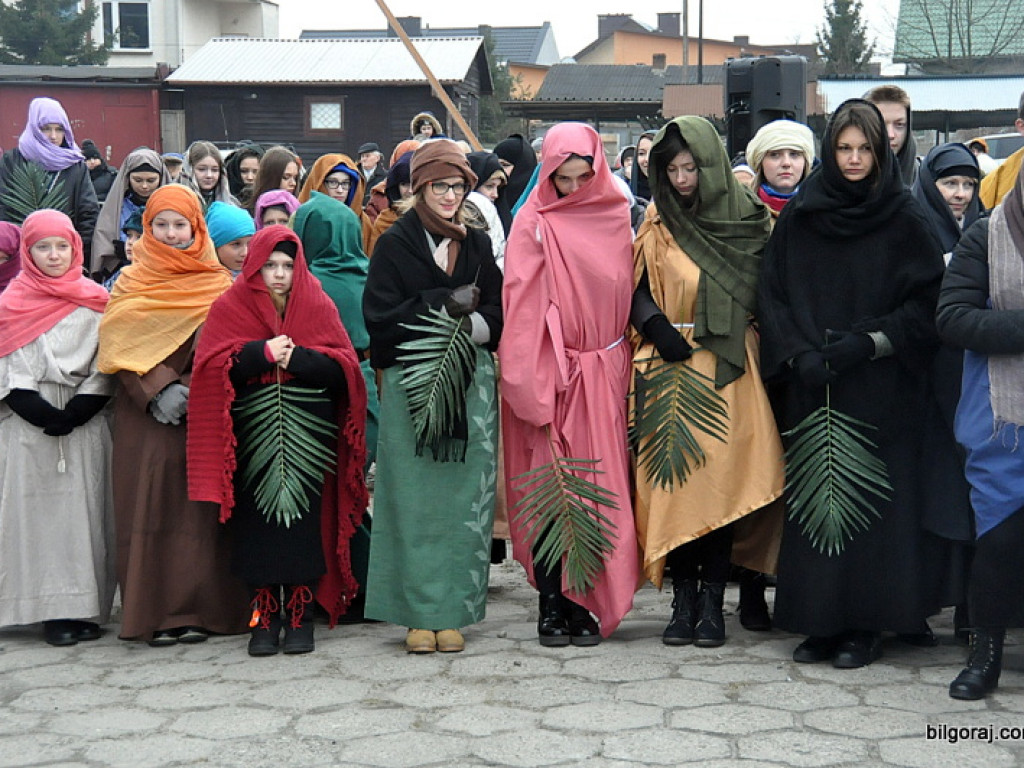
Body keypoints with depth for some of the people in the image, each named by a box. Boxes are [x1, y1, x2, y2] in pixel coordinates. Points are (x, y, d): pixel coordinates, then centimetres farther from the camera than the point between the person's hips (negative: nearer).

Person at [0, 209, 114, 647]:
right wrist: (43, 412, -13)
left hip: (84, 426, 1)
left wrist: (77, 411, -10)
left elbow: (106, 365, 4)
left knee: (83, 511, -1)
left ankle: (85, 607, 5)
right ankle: (52, 610, 1)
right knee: (38, 512, -3)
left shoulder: (94, 301, 8)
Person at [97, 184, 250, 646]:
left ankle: (201, 609, 3)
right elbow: (120, 346, 1)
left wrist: (191, 391, -13)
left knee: (200, 508, -2)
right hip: (146, 417, 0)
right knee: (152, 504, -3)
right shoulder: (131, 283, 9)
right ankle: (157, 613, 1)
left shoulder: (218, 283, 8)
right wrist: (159, 390, -13)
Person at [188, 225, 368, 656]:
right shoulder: (230, 308, 7)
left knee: (303, 522, -3)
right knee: (258, 522, -2)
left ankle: (300, 616, 4)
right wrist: (263, 353, -15)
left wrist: (297, 358, -14)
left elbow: (343, 367, 0)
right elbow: (211, 367, -5)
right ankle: (265, 617, 5)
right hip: (252, 438, 0)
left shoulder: (318, 306, 9)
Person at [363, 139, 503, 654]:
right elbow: (380, 317, -6)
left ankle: (453, 612, 7)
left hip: (471, 385, 3)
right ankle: (418, 614, 4)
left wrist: (471, 327, -13)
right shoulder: (394, 245, 3)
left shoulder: (478, 246, 14)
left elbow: (497, 315, 8)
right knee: (415, 500, -3)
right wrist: (446, 305, -12)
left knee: (464, 499, 1)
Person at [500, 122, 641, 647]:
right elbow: (523, 309, -7)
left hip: (602, 375, 3)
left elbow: (626, 299, 13)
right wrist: (533, 391, -13)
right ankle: (552, 607, 8)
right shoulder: (534, 224, -3)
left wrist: (623, 370, 5)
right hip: (551, 378, -3)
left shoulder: (616, 218, 8)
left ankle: (585, 603, 12)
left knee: (597, 491, 3)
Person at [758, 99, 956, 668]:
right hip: (813, 386, 2)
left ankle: (866, 625, 6)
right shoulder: (800, 217, 7)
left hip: (882, 389, -2)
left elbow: (928, 301, -2)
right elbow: (774, 295, 6)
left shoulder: (904, 218, 0)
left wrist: (869, 342, -14)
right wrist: (800, 355, -8)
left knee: (875, 495, -2)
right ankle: (821, 621, 10)